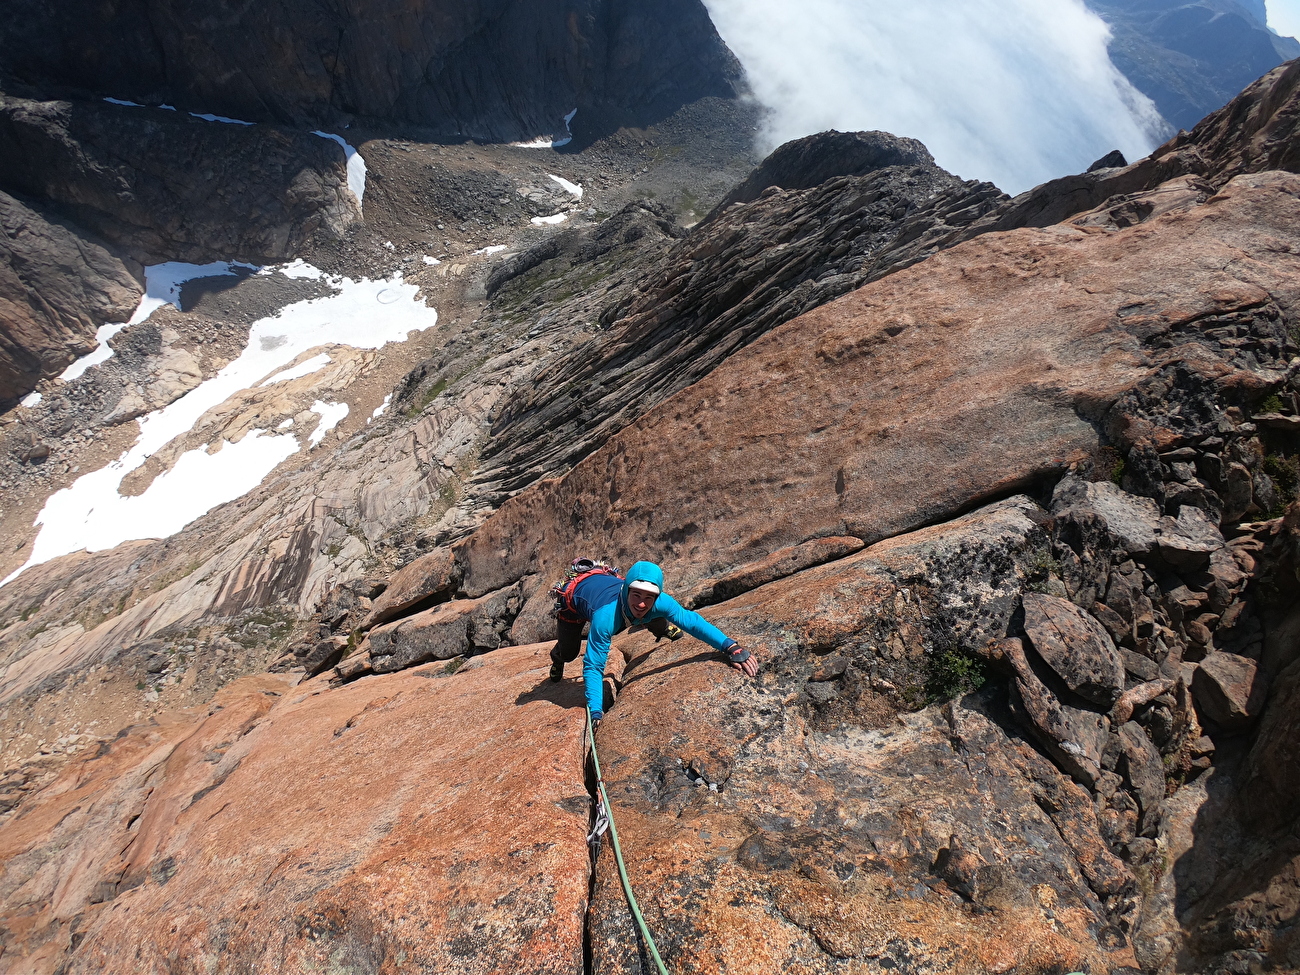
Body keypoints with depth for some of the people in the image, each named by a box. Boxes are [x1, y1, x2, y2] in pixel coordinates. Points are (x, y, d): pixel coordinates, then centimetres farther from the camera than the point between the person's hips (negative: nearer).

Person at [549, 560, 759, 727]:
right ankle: (557, 661, 52)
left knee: (658, 624, 9)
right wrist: (596, 713, -50)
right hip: (575, 595, -3)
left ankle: (665, 629, 46)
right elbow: (593, 667, -44)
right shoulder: (605, 618, -49)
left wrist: (732, 647, -43)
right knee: (568, 653, 14)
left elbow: (692, 621, -32)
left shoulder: (659, 602, -38)